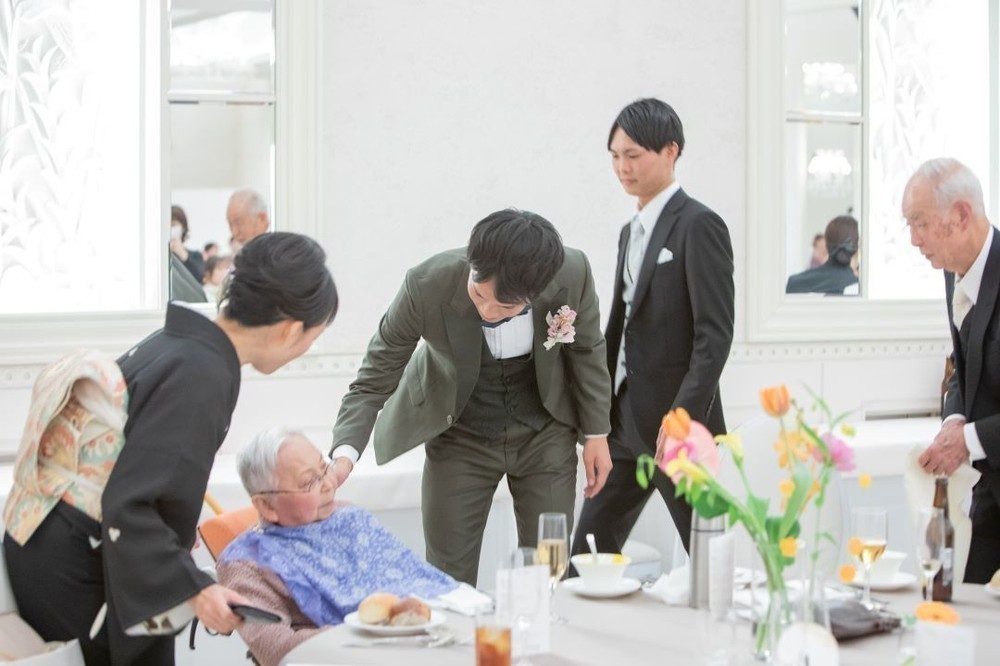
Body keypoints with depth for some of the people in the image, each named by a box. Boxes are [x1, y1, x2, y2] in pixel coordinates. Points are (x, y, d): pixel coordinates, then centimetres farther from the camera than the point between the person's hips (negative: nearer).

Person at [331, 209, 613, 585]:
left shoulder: (572, 272, -25)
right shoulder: (427, 286, -30)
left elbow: (586, 349, -4)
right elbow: (373, 382, -19)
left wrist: (596, 433, 2)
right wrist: (344, 454, -34)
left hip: (545, 434, 1)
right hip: (460, 438, -1)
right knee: (448, 582, 1)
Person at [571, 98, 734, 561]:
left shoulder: (698, 226, -10)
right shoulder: (631, 232, 17)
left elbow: (715, 333, -16)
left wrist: (683, 417, -22)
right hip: (625, 419, 8)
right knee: (588, 553, 9)